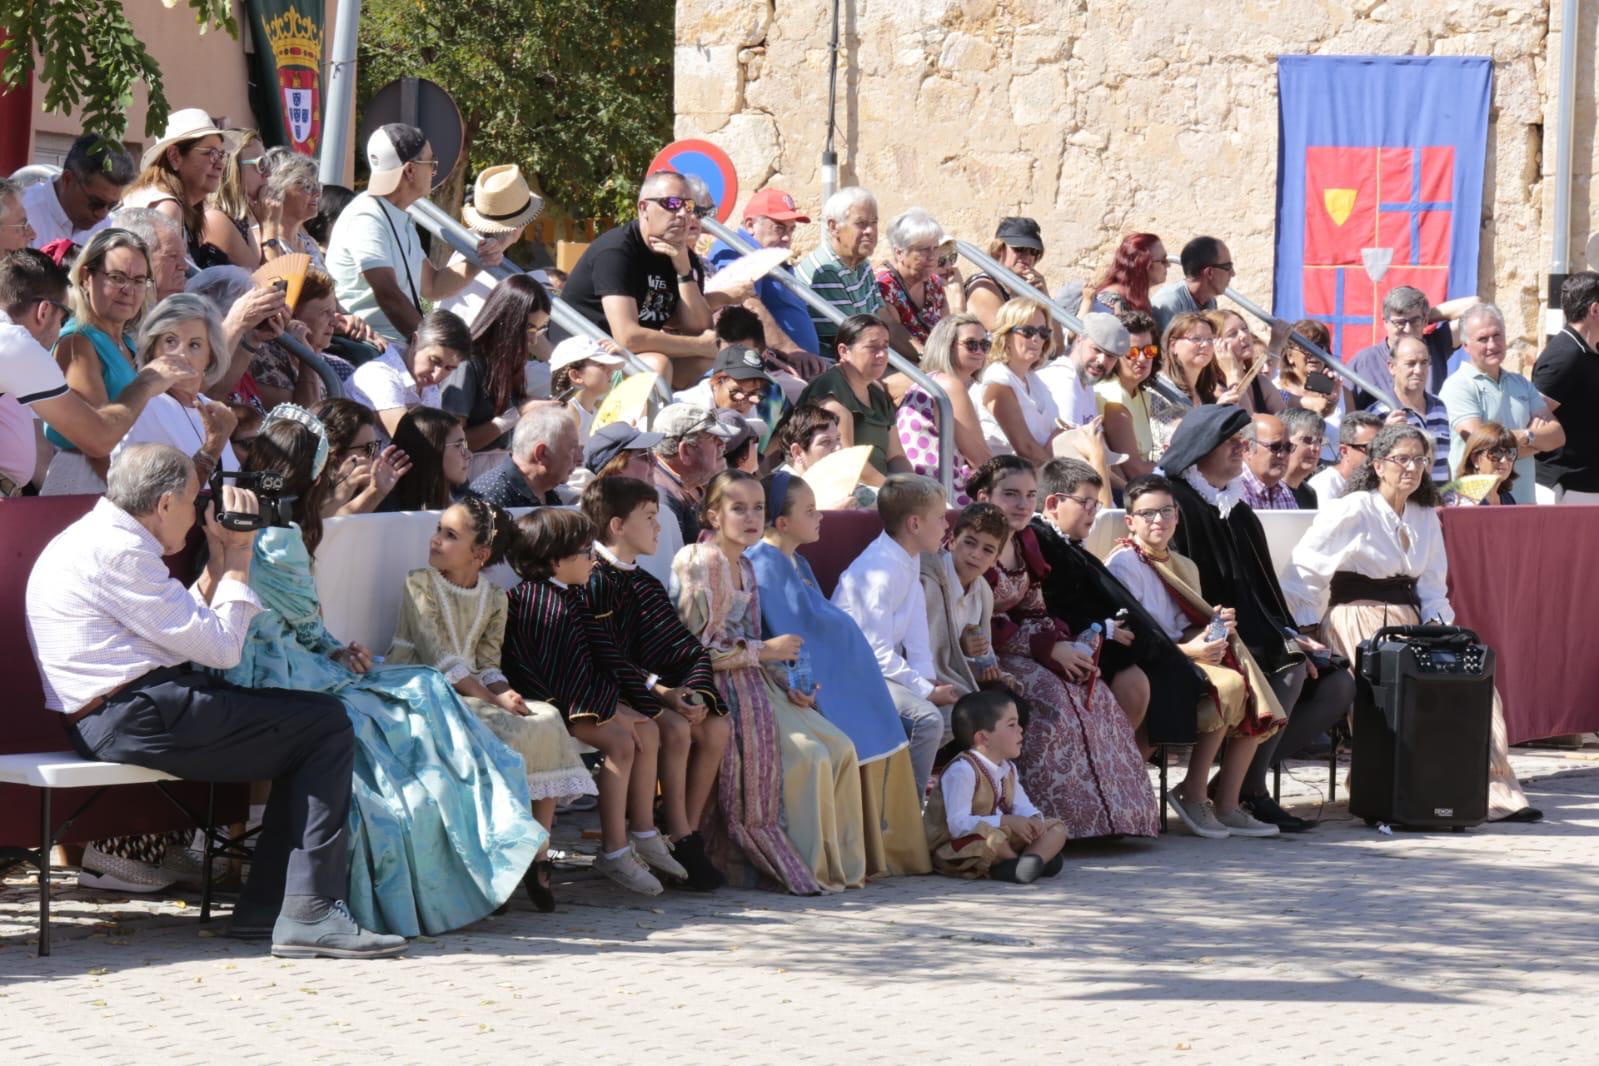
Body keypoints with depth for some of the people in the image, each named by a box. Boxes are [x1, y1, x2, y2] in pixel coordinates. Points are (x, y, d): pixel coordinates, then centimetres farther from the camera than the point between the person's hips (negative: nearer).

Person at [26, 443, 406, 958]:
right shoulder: (117, 550, -14)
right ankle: (311, 913, -14)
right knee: (327, 726, -10)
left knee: (308, 727, 13)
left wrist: (219, 561, 17)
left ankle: (266, 904, 9)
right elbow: (221, 648, -12)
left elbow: (189, 629, 21)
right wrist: (237, 560, 0)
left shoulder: (97, 537, 18)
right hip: (135, 718, -11)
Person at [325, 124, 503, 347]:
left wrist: (478, 262, 8)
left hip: (402, 346, 9)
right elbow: (389, 295, -20)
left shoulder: (402, 219, 19)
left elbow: (431, 286, 24)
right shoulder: (367, 218, -12)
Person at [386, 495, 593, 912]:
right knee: (504, 731, -30)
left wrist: (505, 692, -15)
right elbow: (438, 658, -13)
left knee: (547, 721, -16)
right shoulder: (420, 584, -4)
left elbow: (488, 664, 9)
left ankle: (539, 856, -15)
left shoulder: (494, 598, 11)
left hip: (472, 695, 6)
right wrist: (492, 699, -21)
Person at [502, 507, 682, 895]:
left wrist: (609, 702, 5)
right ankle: (613, 851, -20)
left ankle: (643, 834, 7)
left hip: (579, 695, 10)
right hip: (548, 700, -10)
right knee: (620, 742, -23)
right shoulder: (541, 604, -22)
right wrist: (609, 711, -16)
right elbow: (561, 673, -23)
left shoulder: (572, 597, 11)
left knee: (648, 731, 2)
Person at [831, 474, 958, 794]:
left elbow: (916, 628, 4)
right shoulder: (880, 572, -25)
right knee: (928, 717, -27)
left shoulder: (910, 560, 6)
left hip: (885, 668, 10)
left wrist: (930, 681, -9)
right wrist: (927, 690, -20)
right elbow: (878, 652, -25)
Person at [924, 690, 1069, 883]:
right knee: (991, 837, -42)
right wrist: (1005, 821, -32)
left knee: (1057, 827, 3)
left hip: (999, 835, 9)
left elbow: (1022, 806, 10)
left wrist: (1034, 818, -15)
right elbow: (958, 824, -29)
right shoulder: (962, 771, -23)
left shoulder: (1008, 769, 8)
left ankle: (1031, 862, -28)